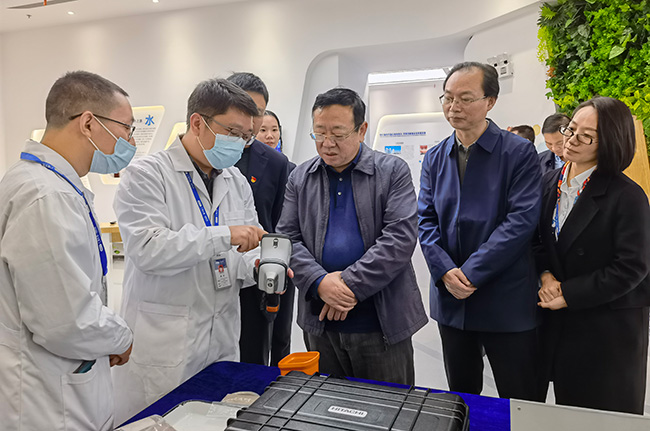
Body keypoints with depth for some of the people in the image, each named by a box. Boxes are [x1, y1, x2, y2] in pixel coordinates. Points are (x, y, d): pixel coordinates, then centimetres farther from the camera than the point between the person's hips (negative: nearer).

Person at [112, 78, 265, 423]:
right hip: (163, 344, -5)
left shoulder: (237, 181, 10)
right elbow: (147, 249, -21)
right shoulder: (147, 175, -9)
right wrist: (224, 235, -25)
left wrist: (258, 266, -9)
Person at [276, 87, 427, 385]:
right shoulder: (300, 178, 7)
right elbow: (287, 238, 1)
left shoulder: (393, 171, -2)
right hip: (320, 323, 3)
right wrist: (319, 282, -15)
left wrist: (351, 283, -18)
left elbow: (401, 237, -12)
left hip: (383, 323, -2)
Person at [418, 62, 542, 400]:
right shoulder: (434, 158, 7)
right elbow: (426, 220, 2)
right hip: (450, 299, 4)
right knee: (460, 400, 21)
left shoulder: (519, 153, -7)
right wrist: (445, 271, -13)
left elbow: (522, 220, -16)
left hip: (506, 300, -4)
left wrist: (471, 272, -19)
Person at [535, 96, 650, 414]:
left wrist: (568, 294, -17)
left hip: (609, 325, -4)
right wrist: (545, 274, -9)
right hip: (560, 322, 5)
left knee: (606, 417, 12)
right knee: (566, 404, 18)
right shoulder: (550, 183, 2)